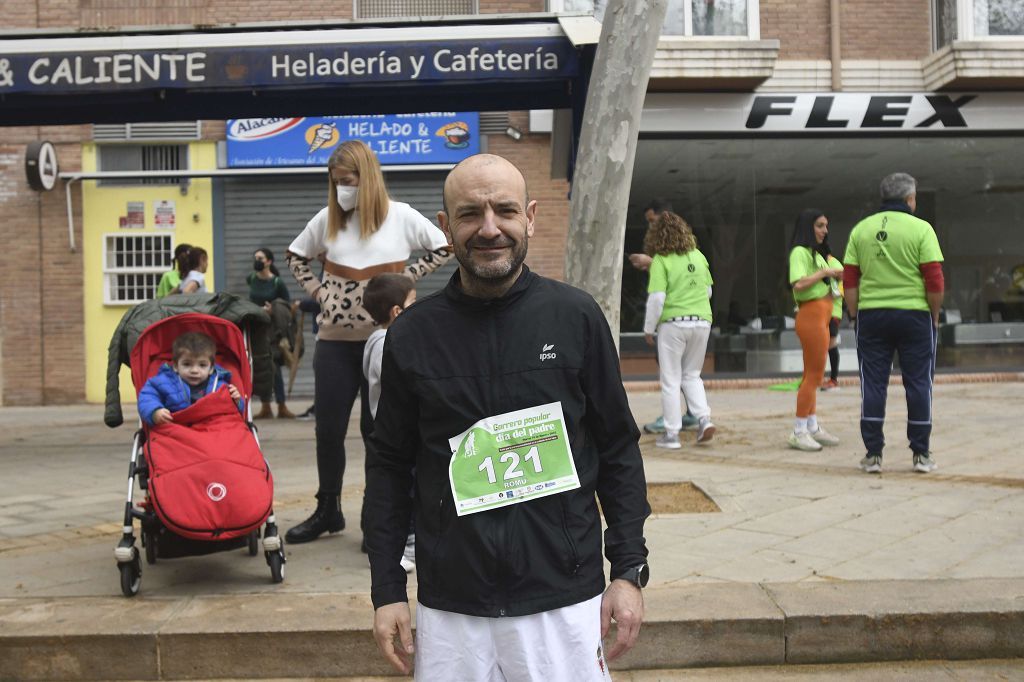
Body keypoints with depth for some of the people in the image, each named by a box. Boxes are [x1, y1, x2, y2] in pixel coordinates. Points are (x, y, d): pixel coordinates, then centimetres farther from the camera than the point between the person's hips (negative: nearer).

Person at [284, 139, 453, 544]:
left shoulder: (400, 217, -3)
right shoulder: (328, 219, 5)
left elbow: (444, 248, 6)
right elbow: (296, 256, 19)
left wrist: (406, 277, -3)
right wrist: (317, 290, 5)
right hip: (334, 340, 3)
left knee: (377, 428, 4)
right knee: (328, 427, 7)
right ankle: (328, 510, 23)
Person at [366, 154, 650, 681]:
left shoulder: (576, 317, -4)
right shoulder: (411, 335, -1)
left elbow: (618, 449, 2)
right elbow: (390, 465, 6)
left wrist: (630, 569, -1)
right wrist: (387, 589, 4)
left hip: (564, 599, 0)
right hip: (448, 607, 1)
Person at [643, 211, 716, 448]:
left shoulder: (660, 260, -9)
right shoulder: (698, 256, 7)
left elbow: (656, 297, -13)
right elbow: (708, 291, 14)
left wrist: (648, 328, -3)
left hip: (673, 322, -4)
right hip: (702, 321, 5)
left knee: (671, 380, 5)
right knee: (692, 375, 19)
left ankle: (671, 434, 7)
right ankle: (704, 418, 3)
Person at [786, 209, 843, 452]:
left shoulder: (816, 253, 21)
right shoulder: (800, 252, -10)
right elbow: (799, 284, -23)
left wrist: (837, 276, 7)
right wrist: (825, 272, -16)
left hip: (820, 318, 10)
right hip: (811, 315, -10)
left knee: (812, 375, 13)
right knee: (814, 375, -8)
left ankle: (812, 427, 21)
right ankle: (799, 432, -5)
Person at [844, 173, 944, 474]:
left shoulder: (861, 229, 5)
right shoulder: (920, 229, -5)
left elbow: (849, 280, 3)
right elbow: (934, 280, -9)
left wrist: (855, 315, 10)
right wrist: (935, 315, 3)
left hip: (871, 314, 2)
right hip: (914, 314, -2)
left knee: (873, 384, 6)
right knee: (918, 383, 7)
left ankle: (873, 454, 6)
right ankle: (921, 455, 11)